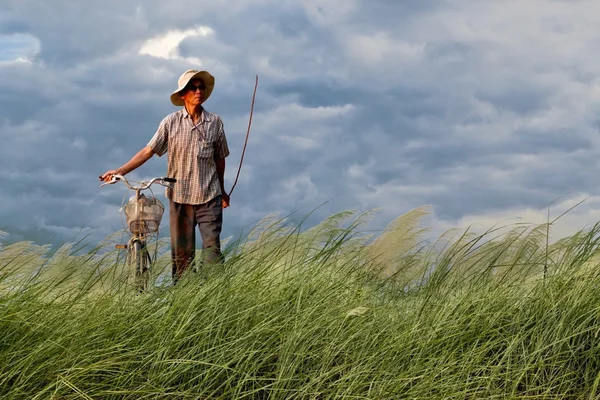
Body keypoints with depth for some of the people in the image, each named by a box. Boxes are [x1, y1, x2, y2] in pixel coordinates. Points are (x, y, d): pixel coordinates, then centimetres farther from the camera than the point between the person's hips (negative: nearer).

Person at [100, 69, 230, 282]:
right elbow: (149, 150, -1)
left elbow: (219, 158, 12)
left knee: (212, 248, -6)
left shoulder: (215, 122, 3)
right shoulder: (171, 122, -1)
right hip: (179, 195, 0)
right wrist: (120, 171, -9)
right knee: (182, 251, 5)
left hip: (209, 196, 0)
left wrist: (222, 191, 19)